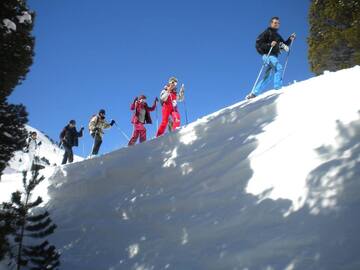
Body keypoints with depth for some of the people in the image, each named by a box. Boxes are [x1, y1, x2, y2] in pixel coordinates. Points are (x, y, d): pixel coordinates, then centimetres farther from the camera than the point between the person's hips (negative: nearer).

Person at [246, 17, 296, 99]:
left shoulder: (277, 36, 25)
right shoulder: (267, 32, 2)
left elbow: (284, 45, 25)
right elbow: (258, 43, -8)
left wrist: (290, 39, 10)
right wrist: (269, 44, -21)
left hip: (273, 56, 8)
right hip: (267, 55, -8)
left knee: (268, 77, 4)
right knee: (279, 67, -27)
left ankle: (254, 93, 5)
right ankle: (278, 87, -35)